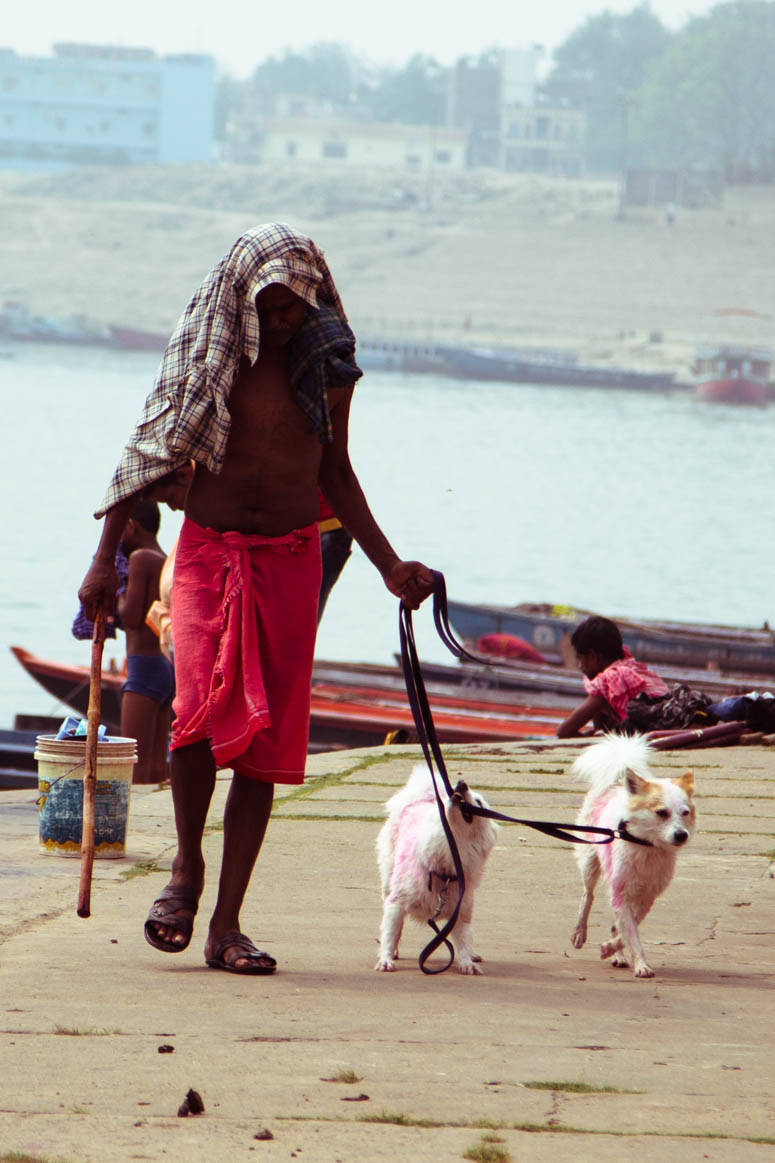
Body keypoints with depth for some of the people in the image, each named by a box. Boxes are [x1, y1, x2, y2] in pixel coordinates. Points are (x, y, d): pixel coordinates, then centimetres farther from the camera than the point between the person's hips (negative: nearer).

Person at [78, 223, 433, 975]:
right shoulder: (202, 353, -2)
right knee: (204, 706, -24)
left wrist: (390, 566, 13)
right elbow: (149, 453, 5)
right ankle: (186, 868, 0)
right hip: (208, 550, -2)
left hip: (290, 559, 2)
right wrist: (106, 557, 3)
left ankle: (226, 926, 2)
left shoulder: (328, 362, 4)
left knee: (265, 739, -2)